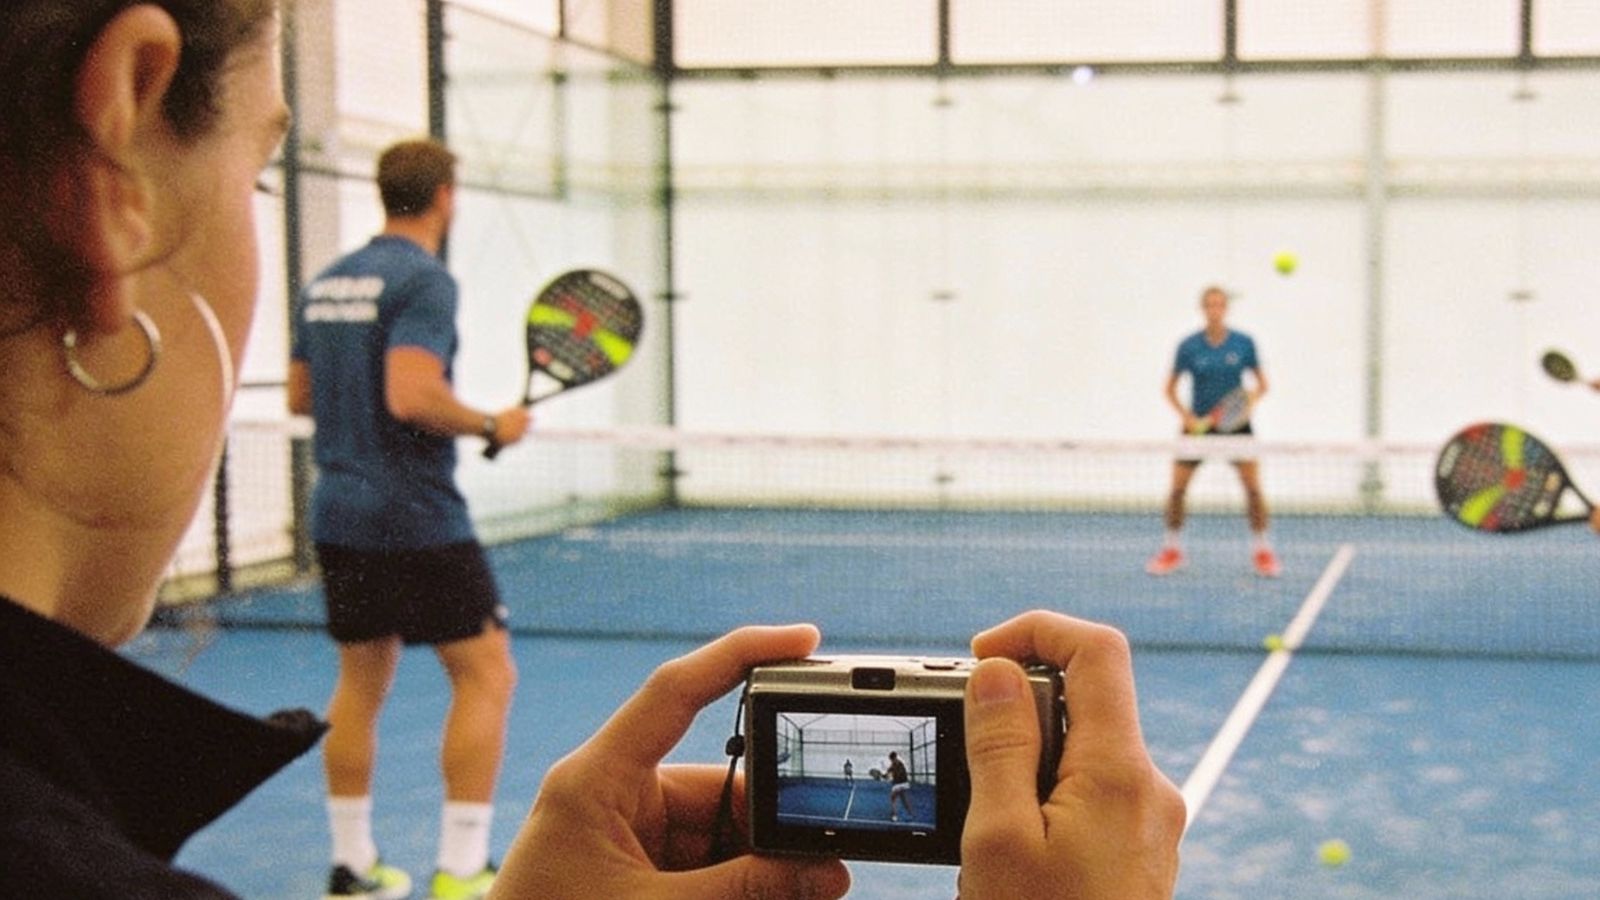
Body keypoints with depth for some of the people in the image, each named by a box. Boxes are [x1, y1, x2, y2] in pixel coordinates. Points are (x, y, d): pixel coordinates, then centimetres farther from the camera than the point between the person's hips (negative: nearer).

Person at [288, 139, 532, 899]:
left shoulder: (325, 284, 11)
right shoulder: (423, 279, -13)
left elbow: (299, 396, 16)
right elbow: (413, 395, -24)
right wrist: (491, 426, -11)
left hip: (339, 515, 8)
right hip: (418, 519, -8)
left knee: (362, 681, 14)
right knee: (486, 674, 0)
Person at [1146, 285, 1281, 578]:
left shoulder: (1244, 343, -5)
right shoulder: (1189, 346, -6)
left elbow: (1262, 383, 4)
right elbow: (1170, 389, 2)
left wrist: (1254, 396, -17)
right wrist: (1187, 416, -12)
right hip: (1198, 424, 0)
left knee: (1253, 486, -11)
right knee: (1177, 488, -4)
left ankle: (1262, 551, 5)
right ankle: (1172, 550, 15)